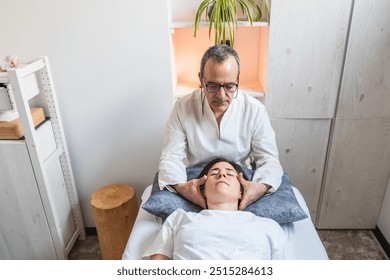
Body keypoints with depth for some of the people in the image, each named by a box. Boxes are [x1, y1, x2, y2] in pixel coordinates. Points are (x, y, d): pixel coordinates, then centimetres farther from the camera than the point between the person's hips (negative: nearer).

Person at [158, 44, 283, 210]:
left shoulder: (255, 110, -10)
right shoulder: (183, 108, -11)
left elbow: (269, 160, -7)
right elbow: (171, 157, -10)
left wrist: (262, 187, -29)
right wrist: (180, 186, -31)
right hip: (195, 185, -1)